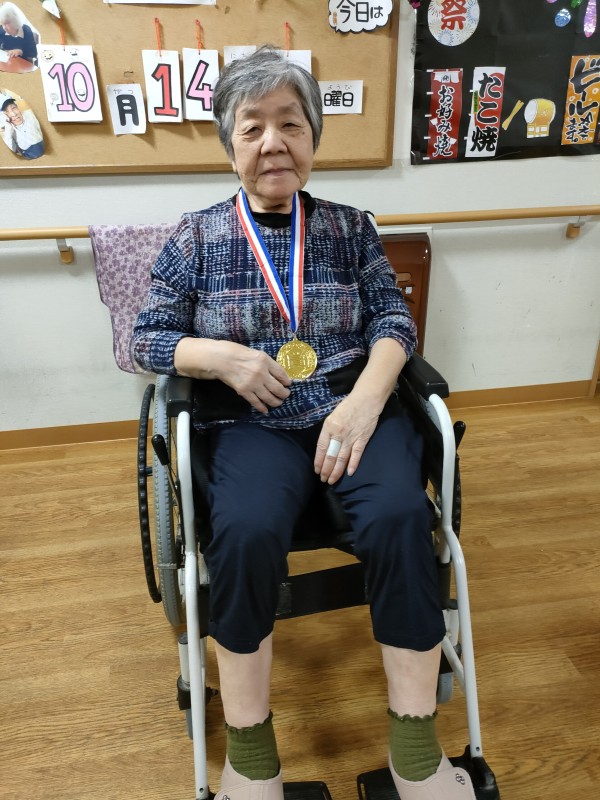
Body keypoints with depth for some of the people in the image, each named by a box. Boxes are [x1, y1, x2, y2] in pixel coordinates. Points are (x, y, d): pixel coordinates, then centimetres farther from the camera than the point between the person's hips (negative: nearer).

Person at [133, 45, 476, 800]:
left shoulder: (350, 226, 13)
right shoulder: (197, 236, 9)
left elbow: (393, 320, 6)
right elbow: (149, 338, 8)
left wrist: (365, 398, -13)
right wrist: (225, 357, -12)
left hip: (354, 406, 2)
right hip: (252, 423, -1)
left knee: (399, 517, -28)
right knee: (246, 532, -31)